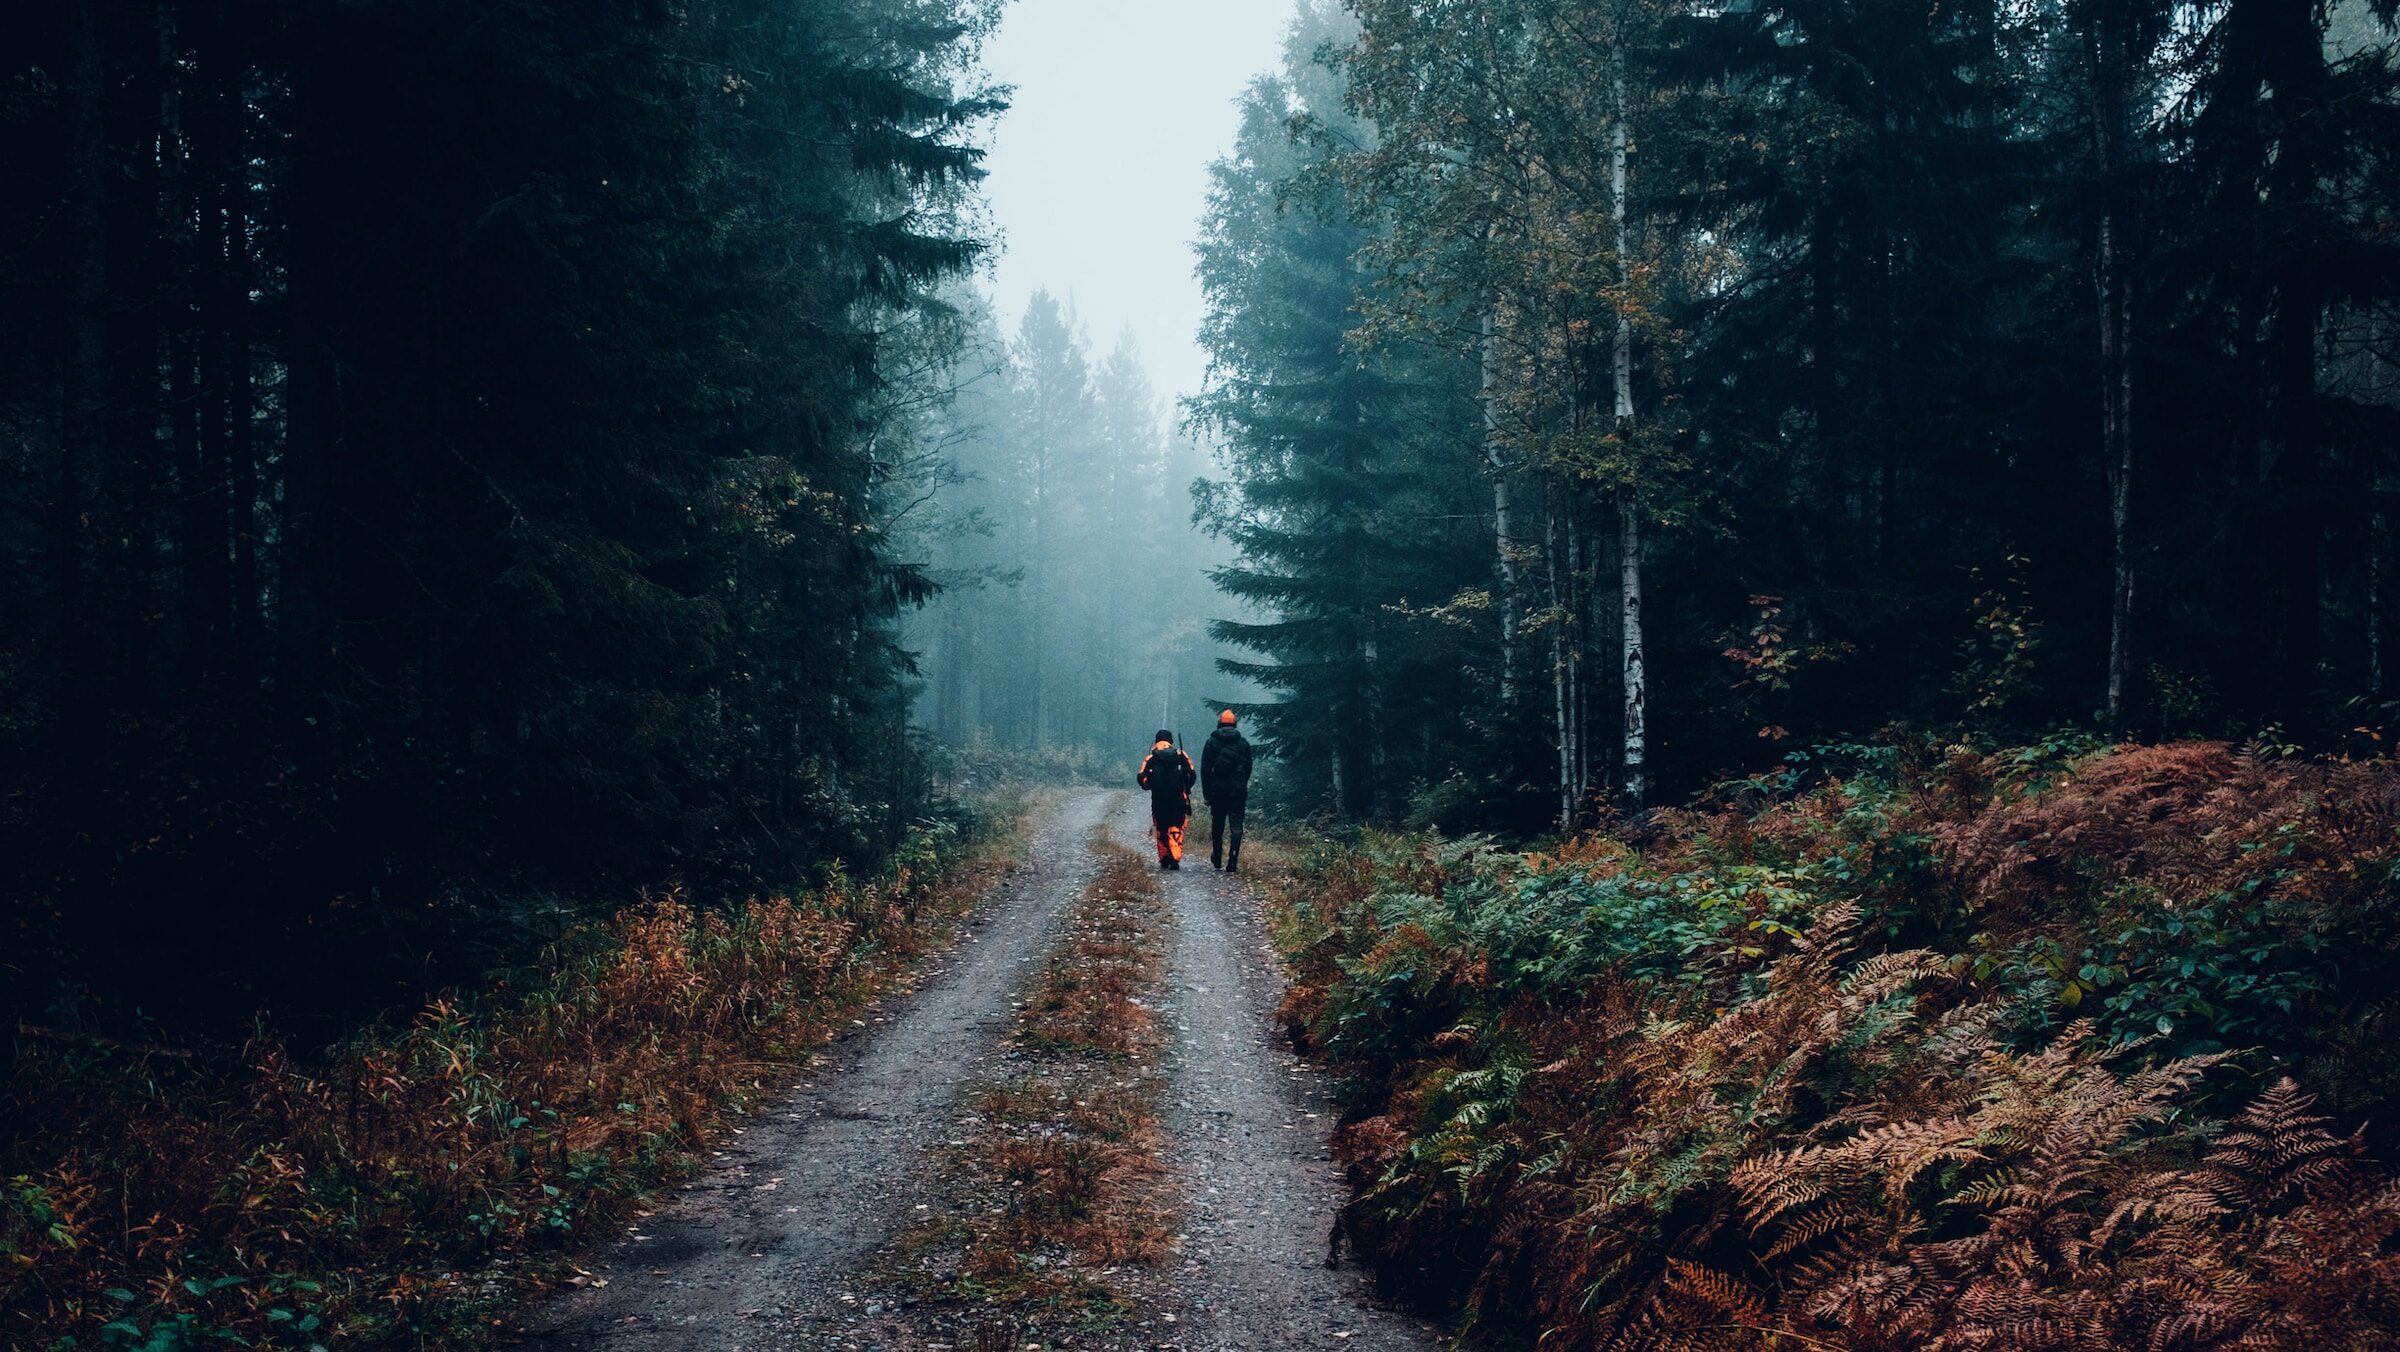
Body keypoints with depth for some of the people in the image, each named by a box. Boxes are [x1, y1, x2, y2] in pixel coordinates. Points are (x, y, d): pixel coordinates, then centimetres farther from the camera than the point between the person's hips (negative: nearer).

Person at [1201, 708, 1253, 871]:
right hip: (1238, 792, 0)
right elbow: (1248, 769, 9)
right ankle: (1233, 863, -10)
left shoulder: (1211, 743, 0)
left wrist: (1206, 793, 3)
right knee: (1236, 827, -1)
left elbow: (1205, 770, -1)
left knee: (1217, 826, 15)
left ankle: (1217, 860, 24)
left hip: (1217, 791, 0)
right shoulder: (1244, 744, 3)